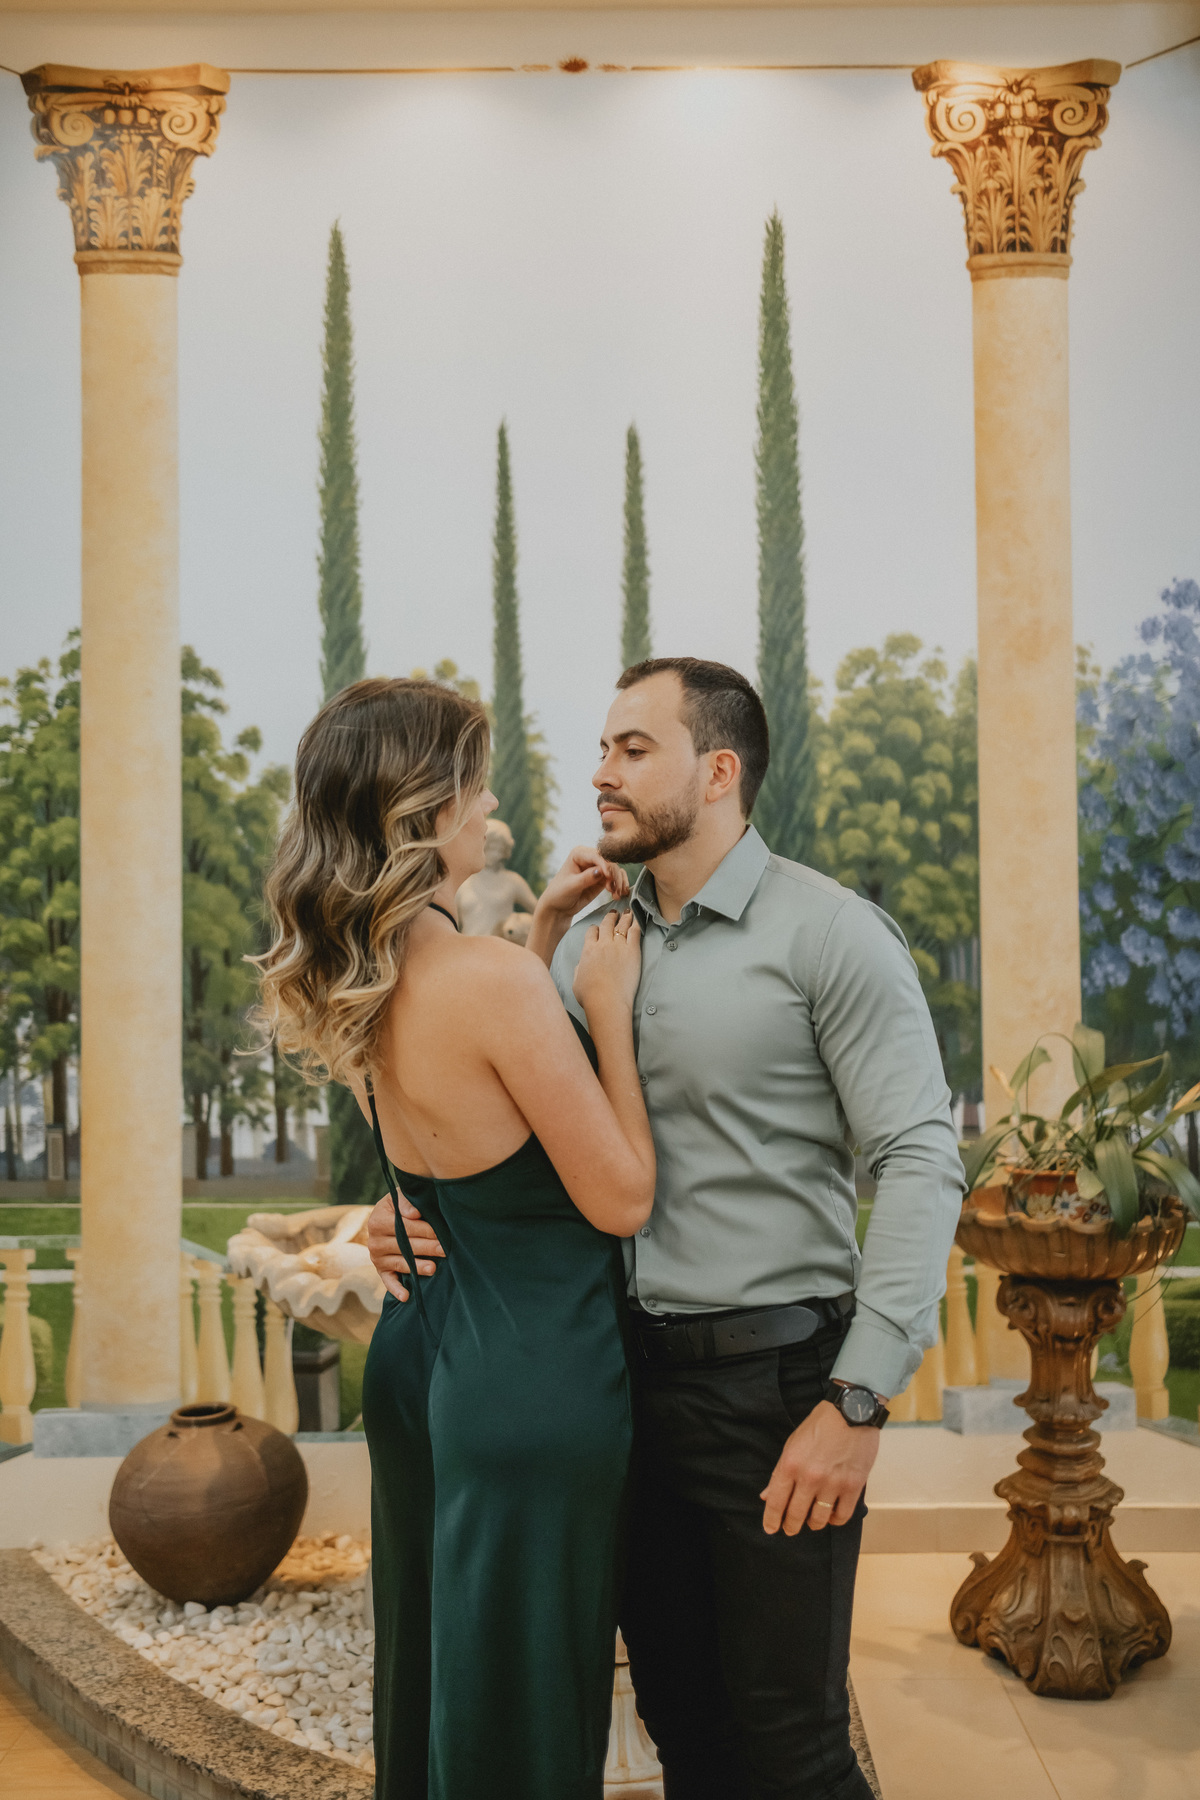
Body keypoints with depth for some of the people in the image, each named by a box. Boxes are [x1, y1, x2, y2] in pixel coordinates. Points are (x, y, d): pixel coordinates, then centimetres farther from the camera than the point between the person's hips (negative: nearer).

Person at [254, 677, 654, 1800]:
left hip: (419, 1348, 8)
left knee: (430, 1686, 23)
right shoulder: (494, 982, -26)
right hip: (534, 1380, -8)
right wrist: (606, 1007, -11)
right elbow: (622, 1199, -17)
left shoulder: (350, 986, -1)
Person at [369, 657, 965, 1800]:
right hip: (624, 1373, 6)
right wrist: (410, 1212, -7)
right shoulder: (587, 938, 10)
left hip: (772, 1383, -5)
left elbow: (920, 1162, -13)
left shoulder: (831, 935, -8)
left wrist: (859, 1401, -18)